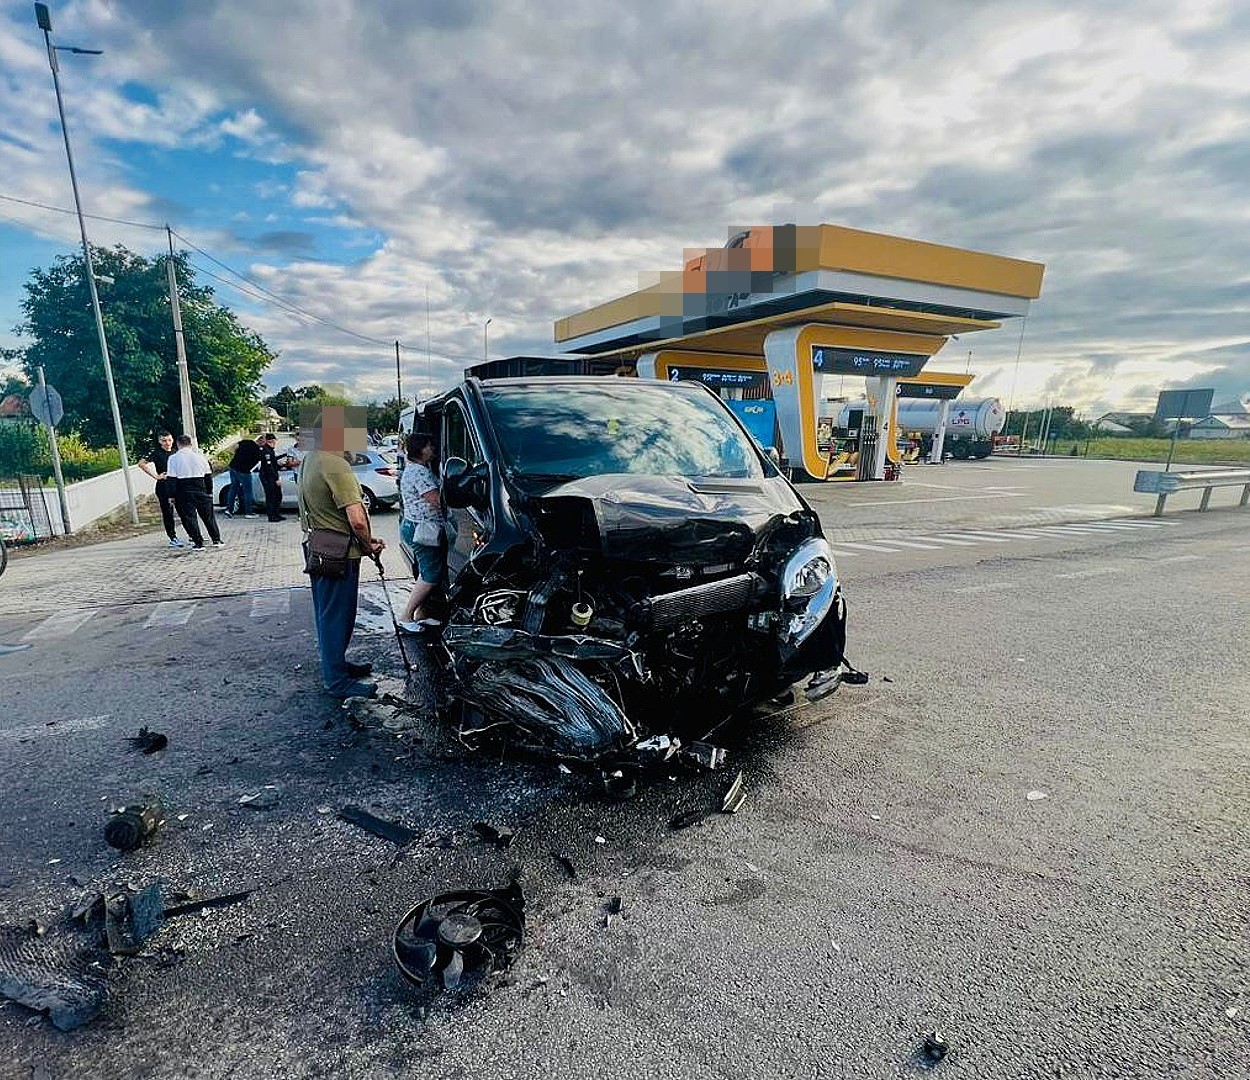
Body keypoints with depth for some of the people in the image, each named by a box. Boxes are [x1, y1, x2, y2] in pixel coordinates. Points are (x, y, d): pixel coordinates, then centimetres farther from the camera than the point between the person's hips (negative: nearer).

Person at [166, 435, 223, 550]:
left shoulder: (173, 458, -3)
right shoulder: (199, 455, 4)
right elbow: (208, 475, 5)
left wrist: (172, 495, -2)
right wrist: (209, 491, 13)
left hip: (184, 489, -2)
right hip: (200, 488, 2)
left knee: (189, 517, 4)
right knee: (208, 515, 11)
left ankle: (198, 543, 2)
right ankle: (216, 540, 12)